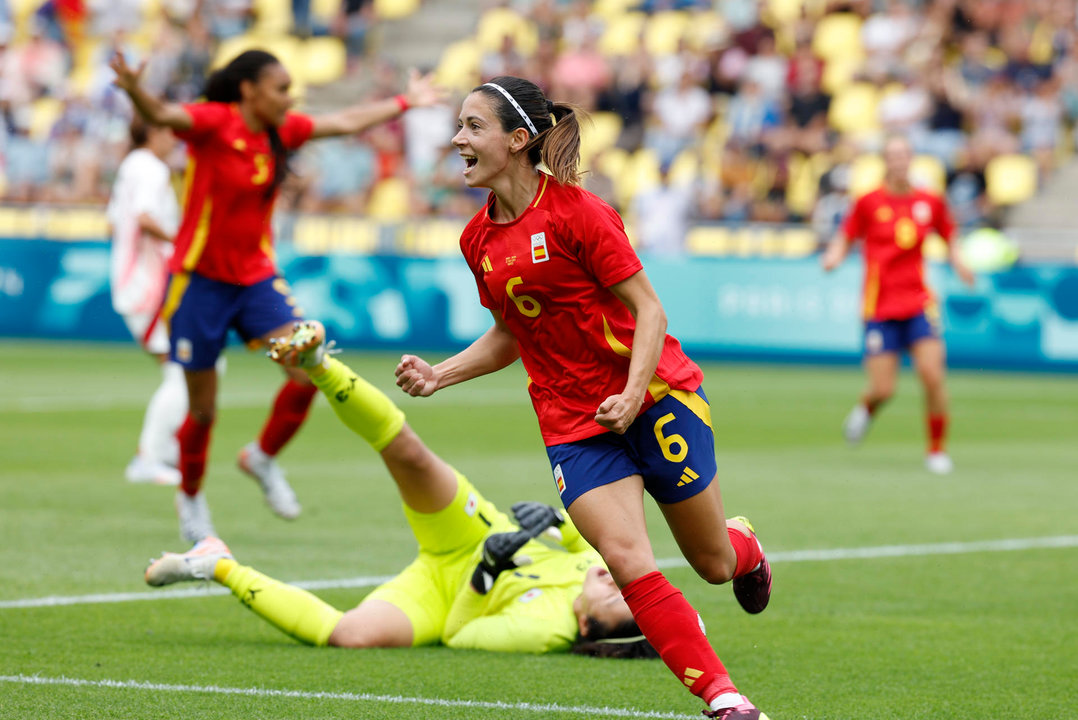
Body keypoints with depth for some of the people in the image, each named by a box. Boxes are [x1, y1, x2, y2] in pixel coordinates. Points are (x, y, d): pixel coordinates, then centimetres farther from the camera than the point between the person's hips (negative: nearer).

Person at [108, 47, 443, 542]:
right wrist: (135, 92, -56)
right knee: (203, 410, 2)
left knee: (309, 368, -13)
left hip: (256, 278, 6)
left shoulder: (282, 131, 4)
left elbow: (346, 122, 18)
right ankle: (190, 496, 29)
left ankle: (262, 458, 13)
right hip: (201, 279, -6)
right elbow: (163, 116, -34)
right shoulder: (213, 122, -15)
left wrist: (405, 102, 27)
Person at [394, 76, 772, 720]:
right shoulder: (478, 241, 6)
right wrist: (438, 376, 5)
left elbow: (650, 312, -13)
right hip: (573, 426, 4)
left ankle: (745, 549, 46)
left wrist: (633, 394, -26)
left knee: (712, 562, 8)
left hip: (656, 398, -4)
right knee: (627, 561, -18)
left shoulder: (576, 211, -14)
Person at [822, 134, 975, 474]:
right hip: (880, 306, -2)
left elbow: (949, 238, 19)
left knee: (932, 375, -15)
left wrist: (959, 264, 1)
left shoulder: (930, 203, 4)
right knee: (883, 389, -6)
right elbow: (844, 239, 6)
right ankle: (865, 408, 33)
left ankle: (937, 450, 3)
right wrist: (833, 257, -14)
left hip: (919, 304, 2)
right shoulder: (869, 202, -2)